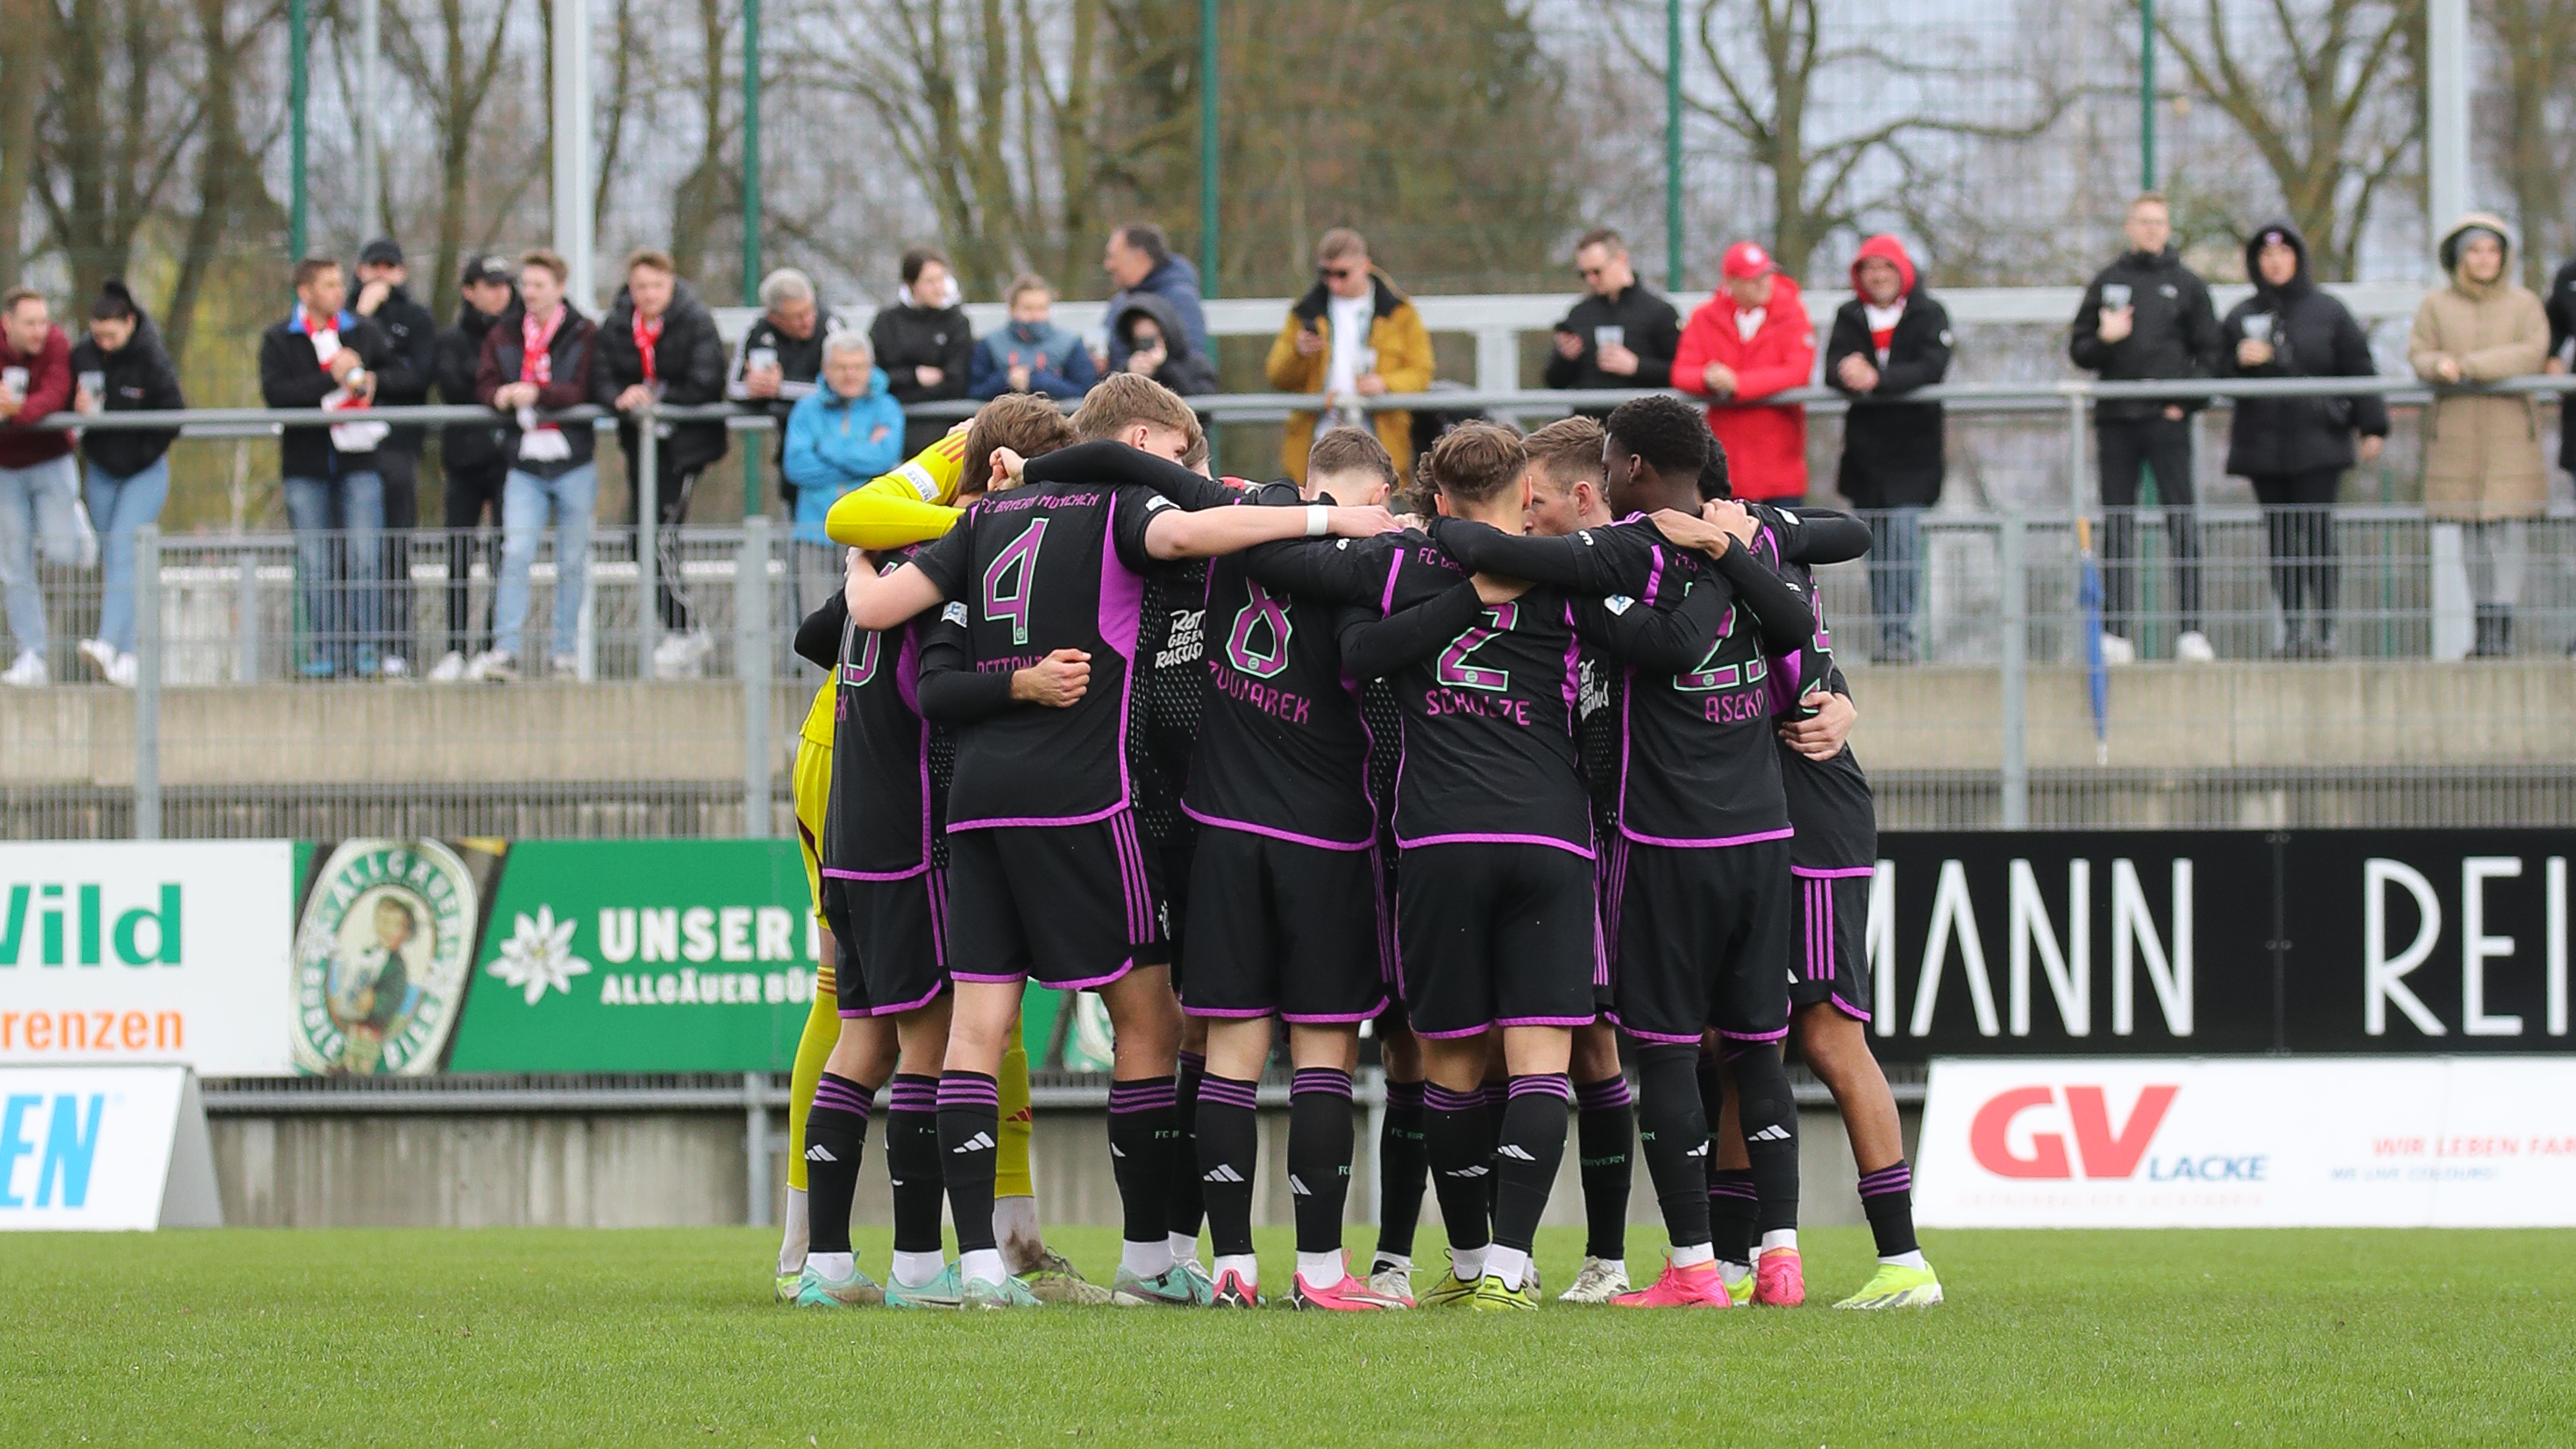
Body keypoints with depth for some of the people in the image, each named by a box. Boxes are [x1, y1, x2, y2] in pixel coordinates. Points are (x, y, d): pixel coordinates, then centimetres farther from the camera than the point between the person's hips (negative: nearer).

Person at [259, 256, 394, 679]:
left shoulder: (363, 332, 11)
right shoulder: (279, 340, 3)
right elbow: (274, 391, -12)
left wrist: (371, 383, -3)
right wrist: (332, 379, -17)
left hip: (359, 459, 1)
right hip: (306, 466, -1)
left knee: (364, 558, -8)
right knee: (315, 565, 0)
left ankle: (363, 647, -3)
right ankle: (323, 650, 5)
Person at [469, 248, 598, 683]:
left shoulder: (584, 335, 0)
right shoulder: (503, 337, 11)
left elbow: (585, 392, -11)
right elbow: (485, 385, 3)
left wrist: (537, 394, -24)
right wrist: (501, 396, -20)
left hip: (573, 464, -1)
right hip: (524, 466, 1)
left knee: (572, 562, 5)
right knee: (516, 554, -12)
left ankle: (565, 653, 13)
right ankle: (505, 651, -16)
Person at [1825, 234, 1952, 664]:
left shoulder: (1929, 314, 0)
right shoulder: (1849, 317, 11)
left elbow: (1932, 367, -14)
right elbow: (1833, 369, -2)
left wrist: (1878, 379, -27)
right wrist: (1848, 374, -27)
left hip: (1913, 447, -4)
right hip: (1864, 446, 4)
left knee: (1903, 532, -14)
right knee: (1875, 543, 5)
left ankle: (1901, 632, -15)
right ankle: (1885, 633, 10)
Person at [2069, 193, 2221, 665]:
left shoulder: (2187, 285, 8)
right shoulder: (2107, 283, 12)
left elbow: (2208, 353, 8)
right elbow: (2079, 350, 12)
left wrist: (2187, 400, -5)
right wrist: (2104, 339, -9)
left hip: (2167, 418, -2)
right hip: (2116, 420, 2)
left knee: (2182, 519, -7)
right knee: (2117, 524, 2)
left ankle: (2190, 629, -8)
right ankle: (2116, 631, 4)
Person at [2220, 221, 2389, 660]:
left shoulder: (2327, 311, 6)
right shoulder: (2240, 318, 12)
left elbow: (2360, 371, 6)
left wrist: (2372, 427, 0)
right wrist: (2241, 363, -9)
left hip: (2318, 443, -2)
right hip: (2263, 445, 3)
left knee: (2317, 537, -10)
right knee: (2281, 541, 1)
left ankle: (2324, 630, -7)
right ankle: (2292, 631, 4)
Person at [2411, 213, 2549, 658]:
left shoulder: (2524, 304, 8)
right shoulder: (2436, 305, 12)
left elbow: (2532, 352, -6)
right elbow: (2417, 353, 5)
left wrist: (2469, 366, -13)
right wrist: (2439, 365, -19)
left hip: (2509, 426, -2)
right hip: (2456, 432, 2)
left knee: (2505, 526, -10)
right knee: (2470, 532, 1)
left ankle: (2501, 628, -14)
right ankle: (2484, 621, 7)